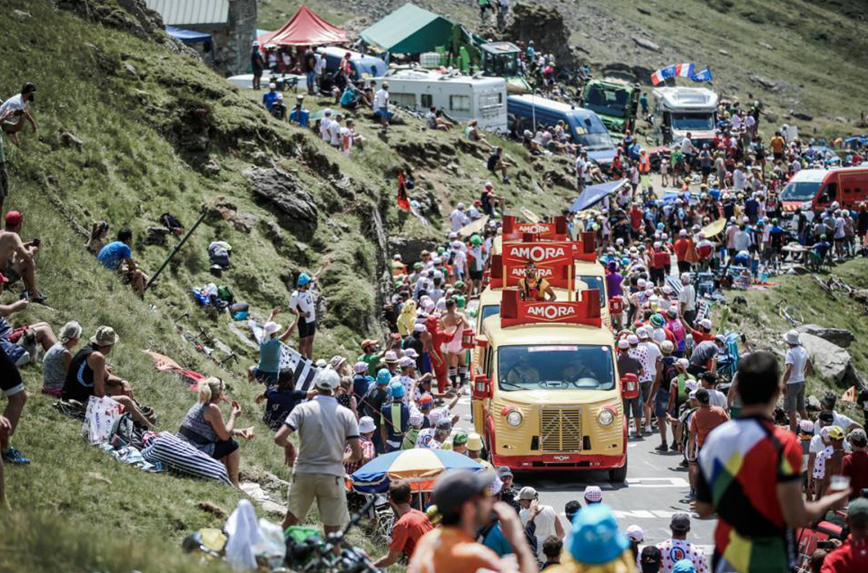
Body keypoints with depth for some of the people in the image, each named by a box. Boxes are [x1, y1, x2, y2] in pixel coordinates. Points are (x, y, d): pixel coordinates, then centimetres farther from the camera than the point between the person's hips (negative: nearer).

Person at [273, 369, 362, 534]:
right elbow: (357, 454, -6)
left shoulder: (302, 409, -5)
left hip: (304, 473, 1)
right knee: (332, 532, 3)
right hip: (332, 476, -1)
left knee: (292, 518, 21)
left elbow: (279, 438, -15)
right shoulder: (346, 414, -4)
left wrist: (289, 446, 8)